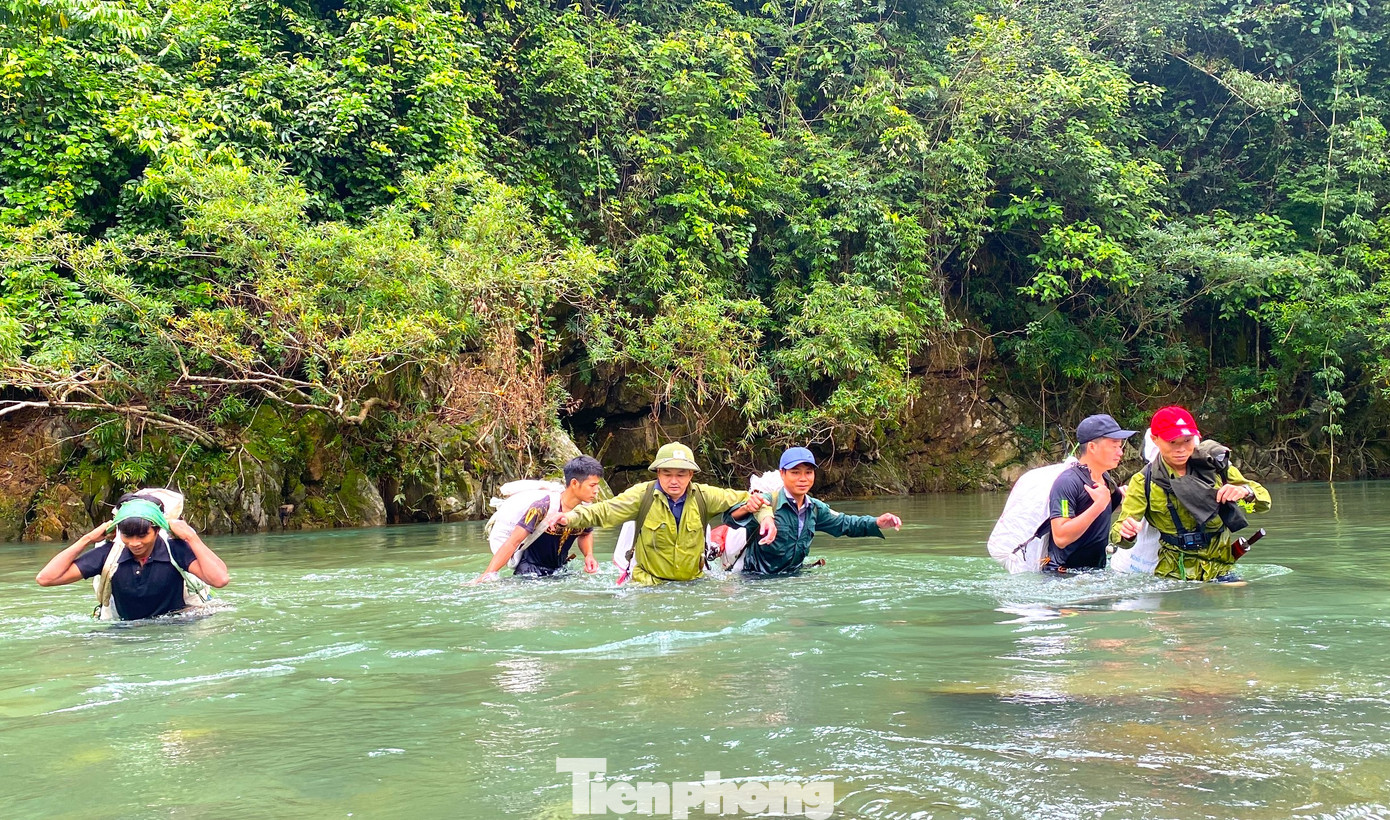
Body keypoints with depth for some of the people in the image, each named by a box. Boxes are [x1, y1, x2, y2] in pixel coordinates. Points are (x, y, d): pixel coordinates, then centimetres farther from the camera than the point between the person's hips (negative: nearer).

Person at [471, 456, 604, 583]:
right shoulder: (542, 508, -24)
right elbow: (513, 543, -25)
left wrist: (589, 555, -5)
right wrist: (486, 575, -31)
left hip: (560, 570, 6)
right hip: (531, 572, -6)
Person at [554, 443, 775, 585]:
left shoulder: (703, 496, 0)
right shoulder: (642, 495, -5)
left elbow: (745, 499, 10)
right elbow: (603, 512, -8)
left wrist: (765, 515, -8)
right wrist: (571, 518, -24)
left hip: (693, 581, 3)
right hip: (649, 584, -3)